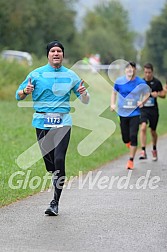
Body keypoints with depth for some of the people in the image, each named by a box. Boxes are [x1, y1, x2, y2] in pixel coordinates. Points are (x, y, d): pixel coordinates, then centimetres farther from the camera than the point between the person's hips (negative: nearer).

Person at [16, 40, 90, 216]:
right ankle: (58, 186, 26)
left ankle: (55, 202, -11)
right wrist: (26, 91, -13)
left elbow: (85, 101, 15)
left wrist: (83, 93, -8)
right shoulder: (36, 74, 6)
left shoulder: (71, 76, 9)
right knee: (49, 162, 1)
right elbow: (18, 95, 10)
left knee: (59, 160, -14)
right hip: (42, 122, 1)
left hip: (63, 123, -1)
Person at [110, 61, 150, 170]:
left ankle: (131, 160, 4)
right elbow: (114, 93, 13)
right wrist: (113, 104, 0)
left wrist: (142, 102, -10)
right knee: (125, 139, 6)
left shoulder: (141, 83, -6)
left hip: (135, 113, -2)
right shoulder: (119, 81, -2)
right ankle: (129, 143, 44)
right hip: (122, 113, 2)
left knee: (133, 137, -9)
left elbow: (147, 94, 8)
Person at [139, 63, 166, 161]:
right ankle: (143, 151, -23)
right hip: (143, 109, 0)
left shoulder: (157, 82, -2)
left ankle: (154, 150, 36)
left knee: (153, 131, 11)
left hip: (154, 110, 0)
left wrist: (157, 94, -15)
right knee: (143, 127, -22)